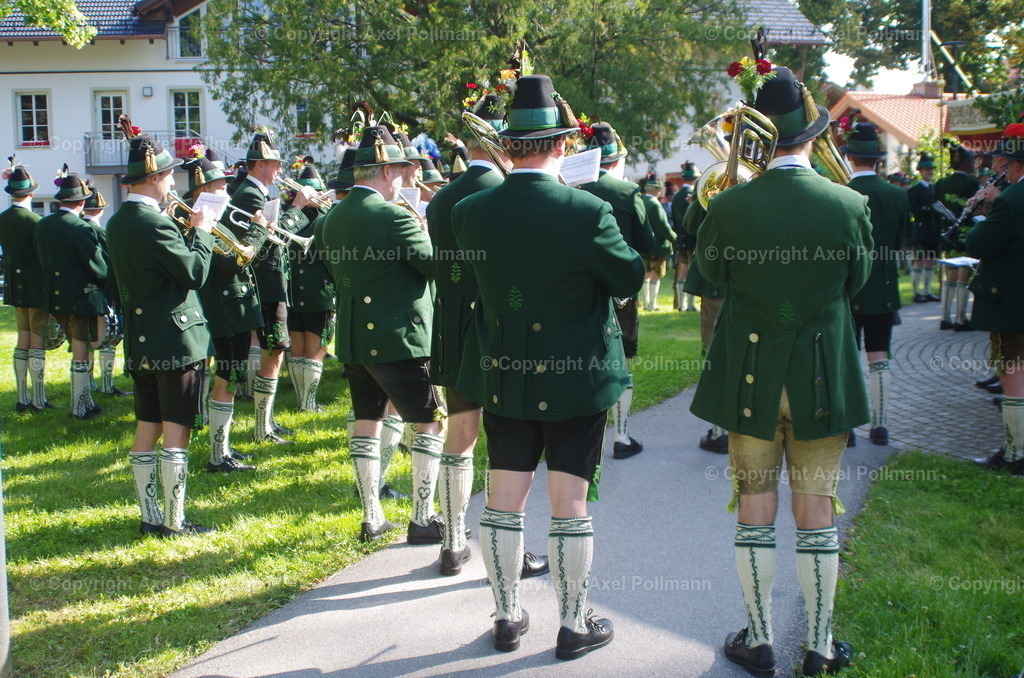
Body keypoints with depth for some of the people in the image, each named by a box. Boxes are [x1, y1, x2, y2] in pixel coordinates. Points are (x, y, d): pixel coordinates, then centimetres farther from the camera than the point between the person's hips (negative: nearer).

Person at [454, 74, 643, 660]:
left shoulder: (470, 212, -6)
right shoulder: (588, 212, -18)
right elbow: (630, 279, -5)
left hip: (502, 377, 4)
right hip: (576, 379, -3)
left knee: (505, 501, 13)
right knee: (571, 505, 7)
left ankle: (508, 617, 25)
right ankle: (574, 625, 19)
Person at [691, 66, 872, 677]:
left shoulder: (729, 206, -13)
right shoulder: (850, 205, -10)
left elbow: (709, 269, 5)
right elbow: (858, 281, 5)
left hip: (750, 377, 0)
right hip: (824, 377, 1)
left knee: (756, 508, 10)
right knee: (818, 509, 10)